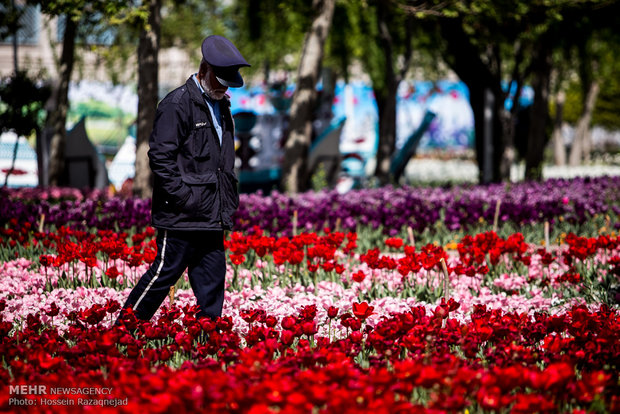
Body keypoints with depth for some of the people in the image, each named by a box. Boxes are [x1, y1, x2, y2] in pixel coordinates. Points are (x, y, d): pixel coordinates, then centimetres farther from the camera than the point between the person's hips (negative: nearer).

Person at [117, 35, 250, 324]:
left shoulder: (221, 106, 18)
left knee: (212, 282, 5)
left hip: (212, 216, 8)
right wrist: (182, 197, -18)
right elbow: (160, 156, -16)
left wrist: (229, 202, 18)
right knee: (165, 273, -5)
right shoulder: (177, 104, -11)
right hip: (181, 215, -8)